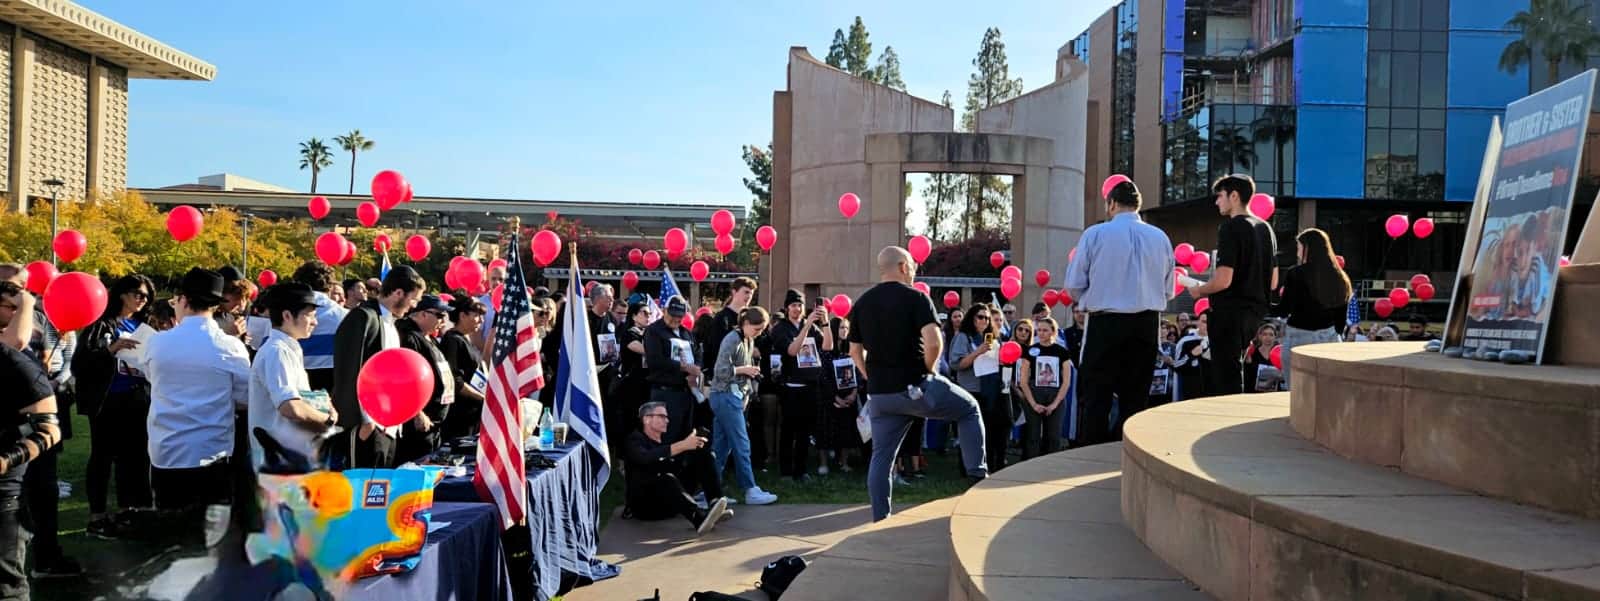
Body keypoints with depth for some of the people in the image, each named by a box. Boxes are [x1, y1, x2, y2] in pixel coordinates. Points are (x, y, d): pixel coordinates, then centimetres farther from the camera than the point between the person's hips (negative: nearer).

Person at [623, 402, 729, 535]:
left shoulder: (665, 440, 17)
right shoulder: (635, 441, -5)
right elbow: (648, 458, -29)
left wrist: (695, 445, -13)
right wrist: (683, 445, -36)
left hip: (669, 503, 7)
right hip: (644, 504, -7)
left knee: (701, 456, -3)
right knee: (666, 479, -38)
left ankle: (716, 504, -24)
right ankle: (699, 518, -59)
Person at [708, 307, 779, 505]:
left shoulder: (749, 341, 14)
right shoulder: (732, 340, -13)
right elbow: (720, 371, -19)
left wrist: (747, 393, 10)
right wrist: (744, 369, -11)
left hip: (736, 396, 9)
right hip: (726, 395, -9)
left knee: (721, 445, 9)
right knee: (741, 444, -6)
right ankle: (751, 490, -1)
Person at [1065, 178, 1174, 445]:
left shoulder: (1095, 233, -4)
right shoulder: (1160, 237, 7)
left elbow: (1074, 286, -3)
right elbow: (1168, 291, 11)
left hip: (1105, 323, -3)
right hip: (1147, 325, 4)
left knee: (1095, 396, 0)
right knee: (1136, 397, 9)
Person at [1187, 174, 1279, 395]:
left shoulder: (1230, 228, -14)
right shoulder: (1265, 228, 12)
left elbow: (1223, 280, -21)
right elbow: (1273, 282, 16)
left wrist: (1199, 290, -4)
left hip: (1230, 311, -9)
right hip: (1255, 310, 9)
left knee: (1225, 377, -2)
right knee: (1235, 370, 19)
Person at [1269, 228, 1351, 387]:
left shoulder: (1296, 274, -9)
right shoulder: (1339, 278, 6)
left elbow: (1283, 310, -9)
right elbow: (1341, 317, 10)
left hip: (1298, 337, -5)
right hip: (1328, 338, 5)